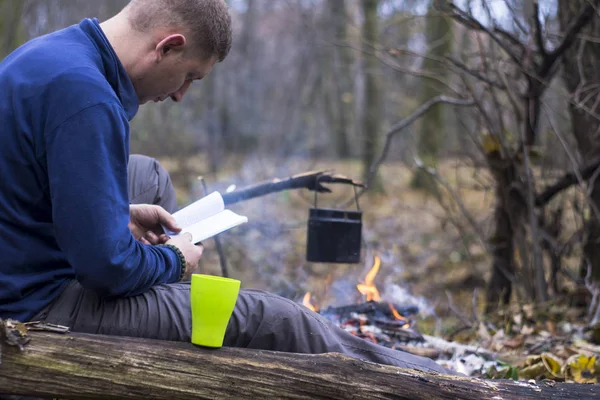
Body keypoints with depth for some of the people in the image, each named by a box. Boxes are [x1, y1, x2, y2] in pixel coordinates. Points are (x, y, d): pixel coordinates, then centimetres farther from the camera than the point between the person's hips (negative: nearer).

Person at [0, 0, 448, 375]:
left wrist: (121, 215, 11)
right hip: (43, 304, -11)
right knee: (272, 320, -8)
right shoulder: (83, 93, -27)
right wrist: (173, 262, -6)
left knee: (149, 177, 29)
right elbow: (108, 266, -26)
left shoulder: (49, 52, 5)